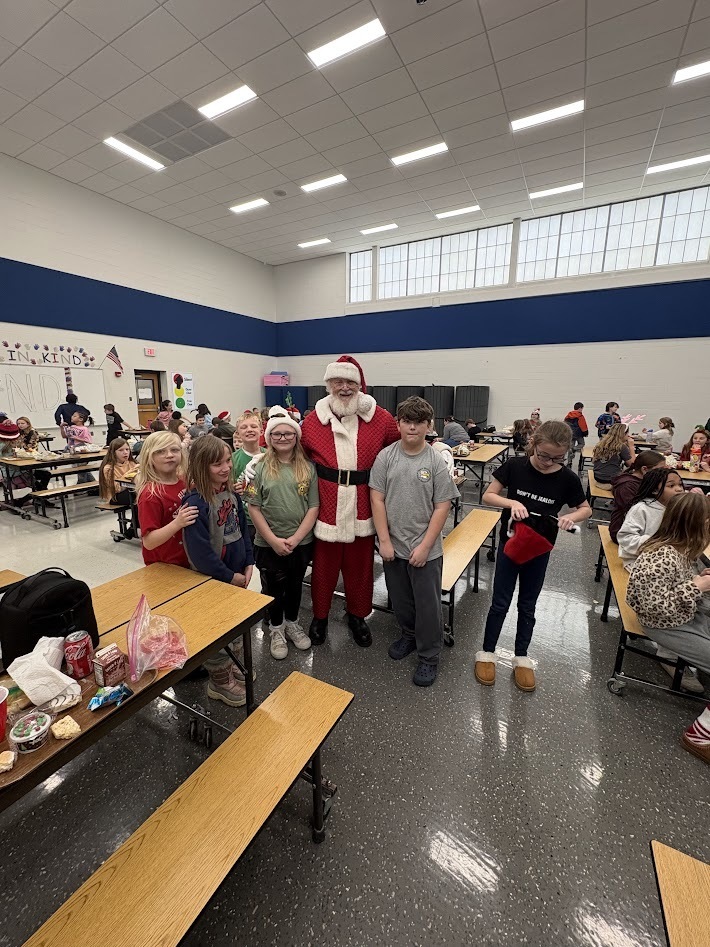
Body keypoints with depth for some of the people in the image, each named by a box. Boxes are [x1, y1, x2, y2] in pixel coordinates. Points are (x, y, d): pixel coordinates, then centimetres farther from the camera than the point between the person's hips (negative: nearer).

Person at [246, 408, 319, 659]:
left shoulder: (308, 467, -3)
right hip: (268, 544, -1)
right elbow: (254, 508, -7)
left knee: (295, 585, 19)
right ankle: (276, 629, 38)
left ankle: (292, 624, 42)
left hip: (301, 542, 2)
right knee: (273, 588, 15)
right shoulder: (260, 467, -6)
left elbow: (314, 507, -4)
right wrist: (273, 540, -13)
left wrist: (295, 538, -12)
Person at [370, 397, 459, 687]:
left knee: (427, 604, 10)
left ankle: (429, 656, 31)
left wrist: (425, 546, -12)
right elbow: (377, 500, -4)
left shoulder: (436, 461, -9)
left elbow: (442, 506, -8)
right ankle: (408, 635, 47)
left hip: (425, 549, -2)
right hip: (393, 545, 3)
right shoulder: (385, 457, -5)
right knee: (400, 599, 21)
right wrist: (384, 540, -7)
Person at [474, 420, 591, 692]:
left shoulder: (568, 478, -10)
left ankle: (521, 657, 36)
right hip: (511, 543, -1)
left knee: (527, 605, 17)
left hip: (540, 549, 2)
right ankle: (487, 653, 28)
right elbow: (488, 496, -8)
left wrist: (571, 516, -18)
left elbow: (586, 509, 4)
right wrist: (512, 502, -27)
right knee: (501, 602, 9)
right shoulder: (515, 466, -14)